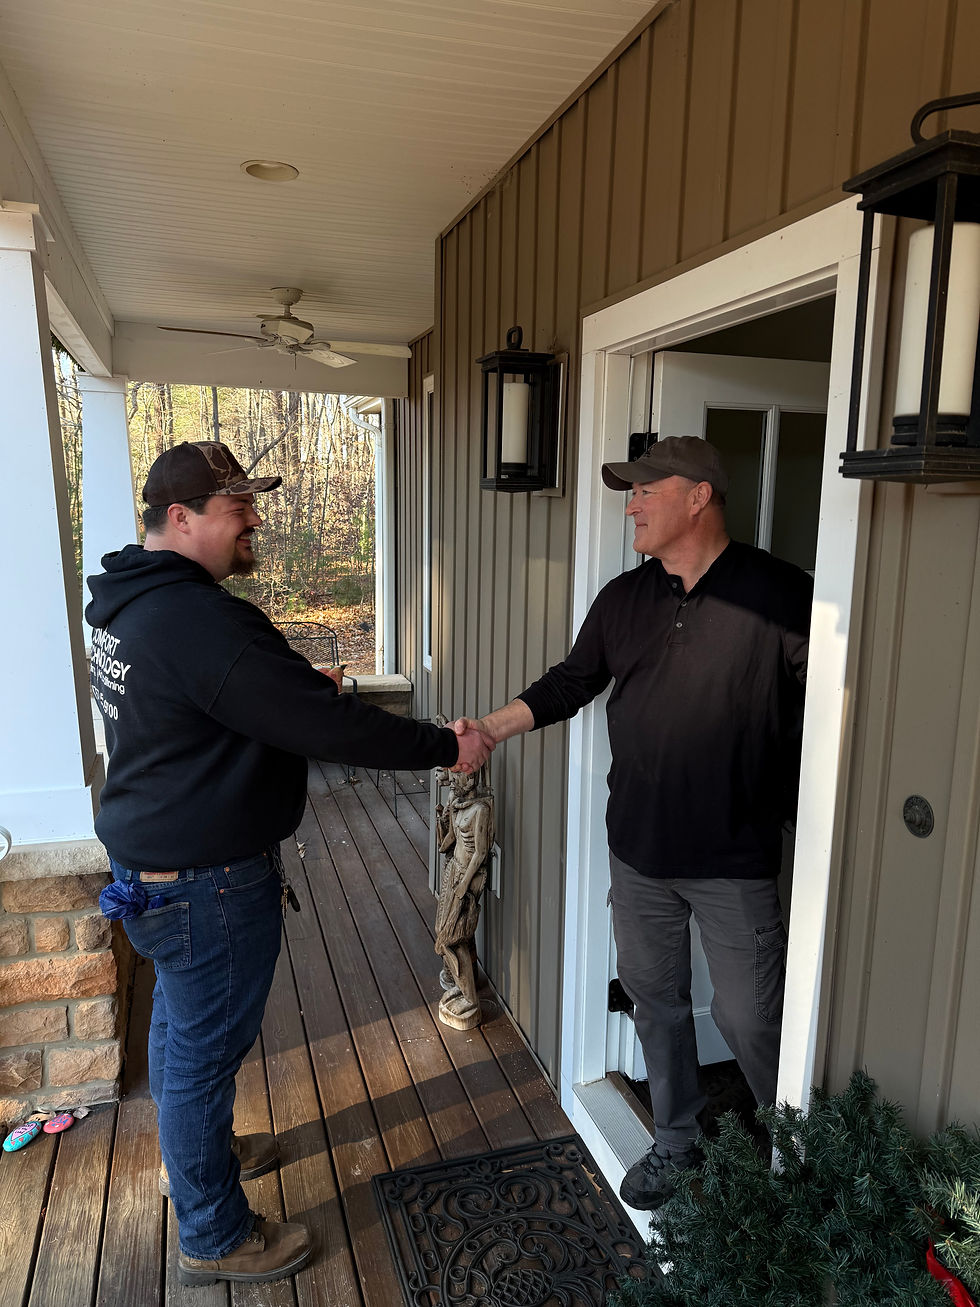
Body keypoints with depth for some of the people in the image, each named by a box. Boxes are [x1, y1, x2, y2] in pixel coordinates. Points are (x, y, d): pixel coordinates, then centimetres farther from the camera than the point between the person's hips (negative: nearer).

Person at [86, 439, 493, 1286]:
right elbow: (325, 724, -28)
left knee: (179, 1021, 27)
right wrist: (444, 748, -19)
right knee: (207, 1047, 7)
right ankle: (215, 1239, 27)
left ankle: (195, 1153, 50)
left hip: (154, 860, 11)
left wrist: (303, 686, 8)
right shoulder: (200, 620, -29)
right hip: (206, 879, -11)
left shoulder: (130, 602, 6)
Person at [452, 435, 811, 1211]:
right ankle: (678, 1141, 41)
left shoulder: (779, 594, -13)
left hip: (736, 861, -5)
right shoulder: (624, 599, 4)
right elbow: (570, 682, 11)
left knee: (750, 1018, 6)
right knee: (655, 1000, 18)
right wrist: (490, 730, 1)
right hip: (640, 853, 5)